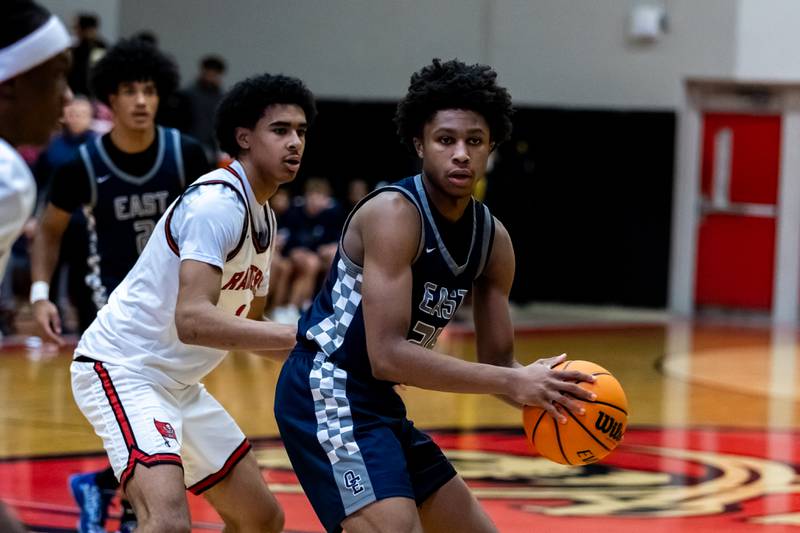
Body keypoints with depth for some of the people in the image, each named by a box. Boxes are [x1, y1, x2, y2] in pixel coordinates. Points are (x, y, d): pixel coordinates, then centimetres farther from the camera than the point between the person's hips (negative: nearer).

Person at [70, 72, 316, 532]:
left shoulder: (263, 218, 11)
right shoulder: (217, 202, -20)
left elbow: (246, 322, 23)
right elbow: (192, 321, -32)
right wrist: (297, 337, -35)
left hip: (178, 385, 10)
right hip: (122, 369, -10)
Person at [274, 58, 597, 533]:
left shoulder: (493, 239, 5)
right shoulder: (394, 213, -19)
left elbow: (498, 359, 10)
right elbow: (388, 355, -27)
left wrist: (542, 388, -13)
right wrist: (511, 382, -28)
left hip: (380, 404, 9)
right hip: (327, 392, -9)